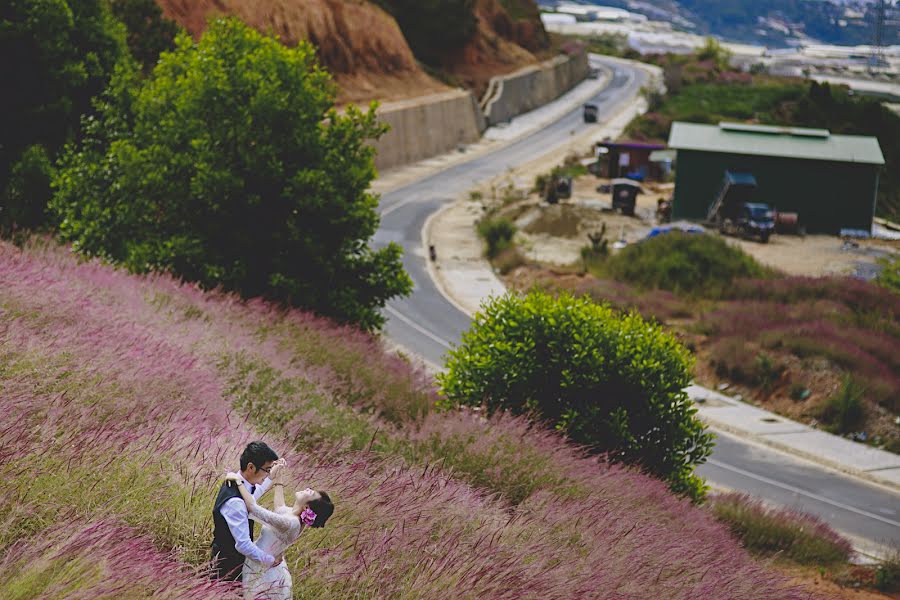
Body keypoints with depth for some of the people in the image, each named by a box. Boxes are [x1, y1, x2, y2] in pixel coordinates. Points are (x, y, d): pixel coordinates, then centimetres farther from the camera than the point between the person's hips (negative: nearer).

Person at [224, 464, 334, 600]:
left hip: (262, 577, -9)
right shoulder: (294, 516, -4)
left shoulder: (290, 523, -31)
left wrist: (238, 481, -25)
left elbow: (253, 507, -34)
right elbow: (280, 507, 21)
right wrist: (277, 477, 17)